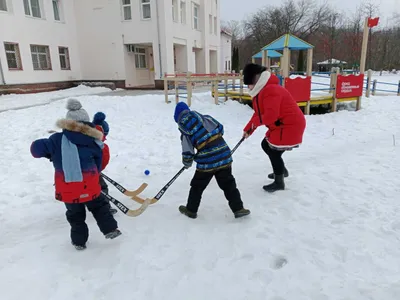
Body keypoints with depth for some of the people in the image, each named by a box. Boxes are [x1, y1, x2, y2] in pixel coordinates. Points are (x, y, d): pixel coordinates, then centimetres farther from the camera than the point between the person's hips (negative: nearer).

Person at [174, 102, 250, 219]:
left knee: (197, 186, 15)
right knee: (228, 184, 15)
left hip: (207, 160, -4)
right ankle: (238, 208, 17)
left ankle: (191, 210, 29)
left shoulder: (185, 128, -4)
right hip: (224, 154, 5)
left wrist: (187, 162, 14)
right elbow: (220, 128, 16)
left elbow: (187, 150, -5)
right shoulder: (205, 117, 9)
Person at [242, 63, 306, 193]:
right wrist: (248, 130, 12)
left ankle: (279, 182, 11)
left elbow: (270, 115, -31)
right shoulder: (260, 91, 10)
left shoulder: (271, 90, -26)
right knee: (266, 145, 18)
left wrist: (255, 123, -14)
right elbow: (259, 114, 15)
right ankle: (282, 170, 37)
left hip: (290, 125, -11)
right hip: (279, 125, 11)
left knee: (274, 152, -8)